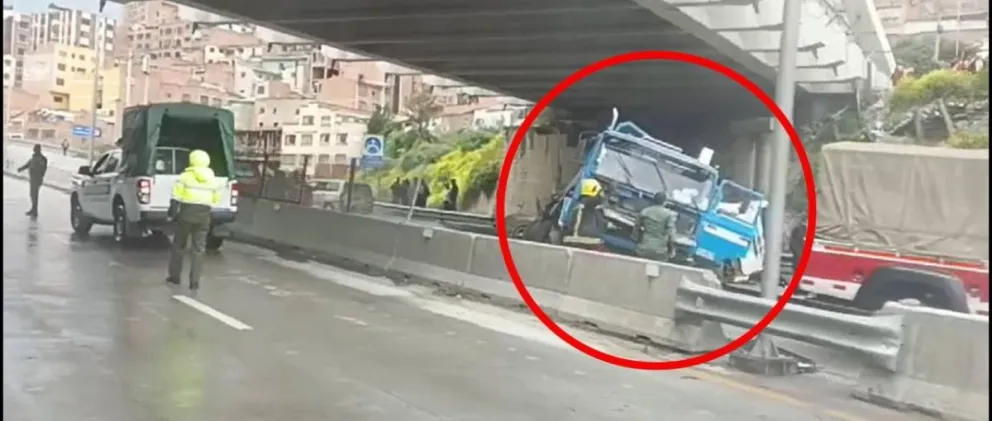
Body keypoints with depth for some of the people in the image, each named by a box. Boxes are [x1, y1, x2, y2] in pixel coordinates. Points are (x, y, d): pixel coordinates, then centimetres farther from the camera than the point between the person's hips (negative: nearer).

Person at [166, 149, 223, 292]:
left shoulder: (185, 176, -3)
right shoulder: (213, 180, 8)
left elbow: (176, 197, -7)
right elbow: (216, 200, 10)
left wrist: (172, 213, -2)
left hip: (187, 214, -2)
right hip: (204, 216, 2)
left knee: (179, 245, 14)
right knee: (198, 249, 4)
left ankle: (174, 275, 21)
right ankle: (194, 281, 0)